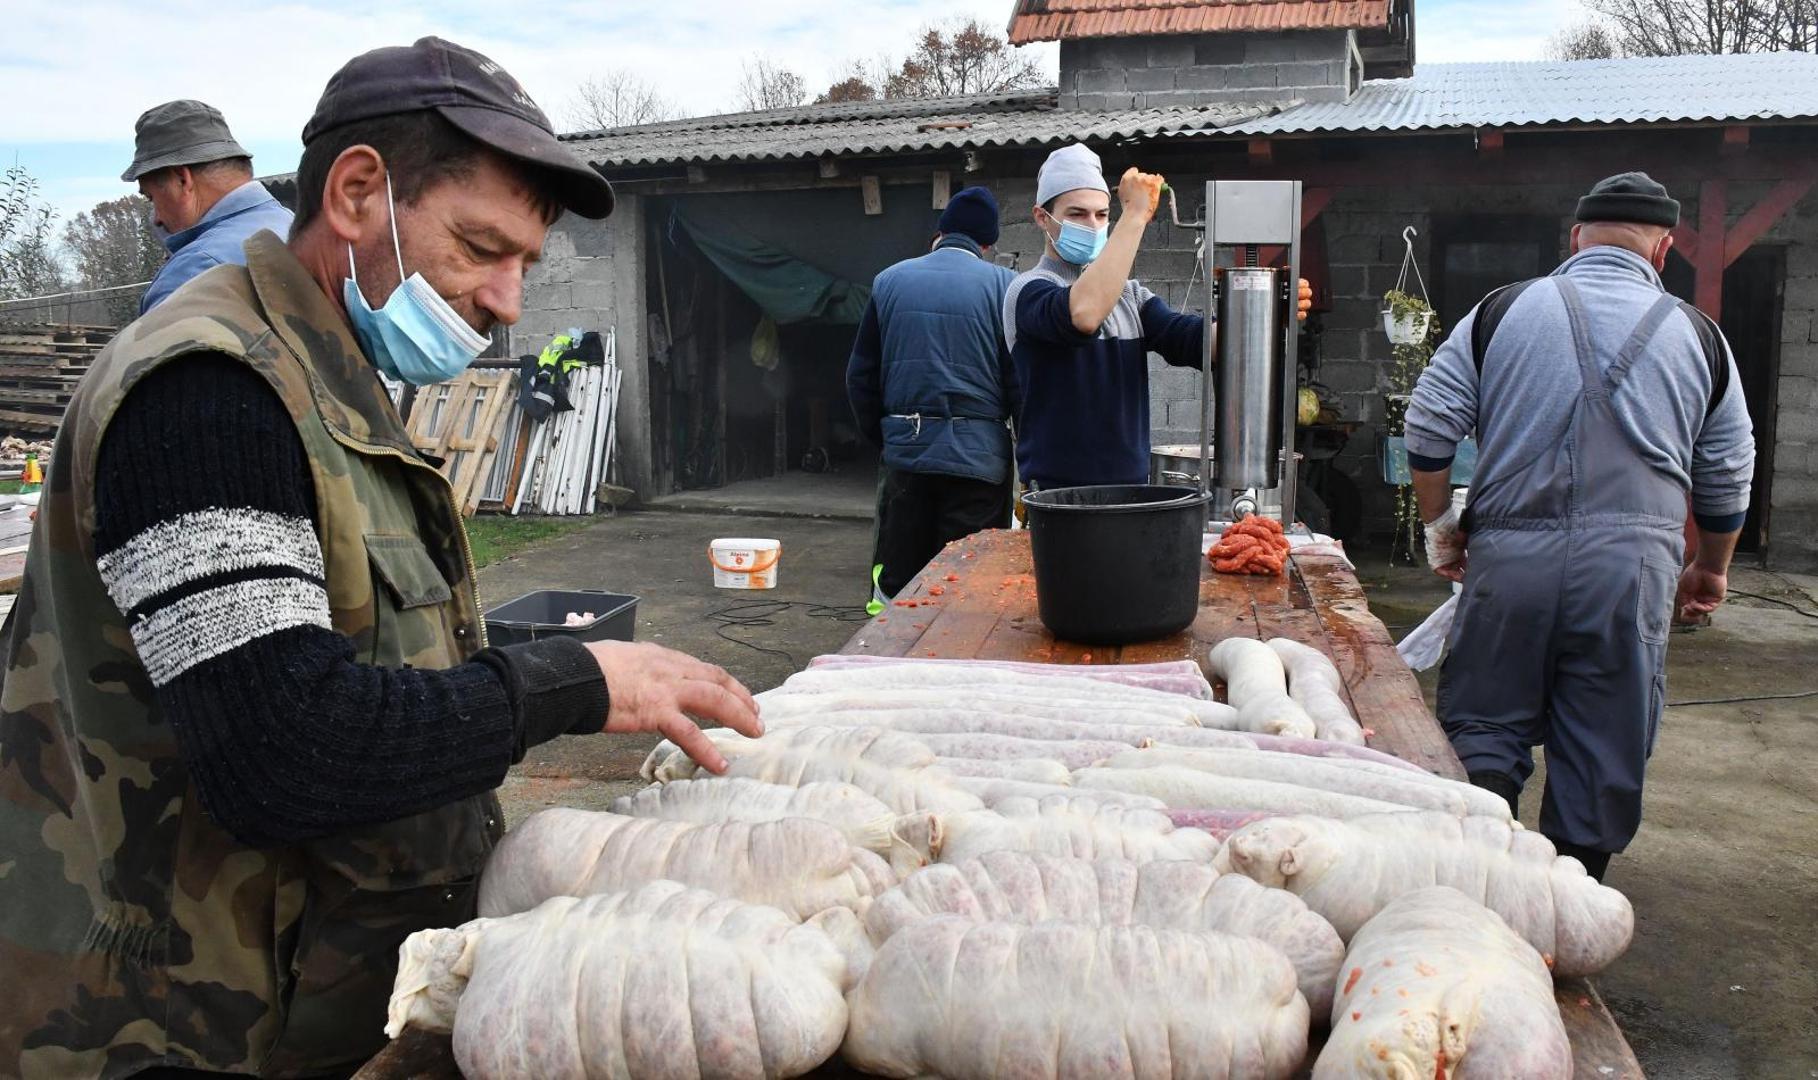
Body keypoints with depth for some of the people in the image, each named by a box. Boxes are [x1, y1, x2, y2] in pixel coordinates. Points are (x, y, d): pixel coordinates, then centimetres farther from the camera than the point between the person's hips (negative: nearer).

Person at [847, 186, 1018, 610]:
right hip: (979, 456, -3)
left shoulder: (889, 281, 7)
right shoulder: (1003, 285, -3)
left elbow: (861, 374, 10)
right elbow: (1021, 381, -6)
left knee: (895, 580, 13)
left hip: (906, 453, 3)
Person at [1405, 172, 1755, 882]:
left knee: (1484, 729, 10)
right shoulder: (1698, 335, 10)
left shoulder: (1502, 311, 4)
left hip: (1510, 557, -1)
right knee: (1601, 757, 11)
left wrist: (1440, 524, 12)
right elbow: (1728, 477, 16)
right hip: (1633, 566, 1)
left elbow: (1429, 426, 0)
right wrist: (1711, 570, 30)